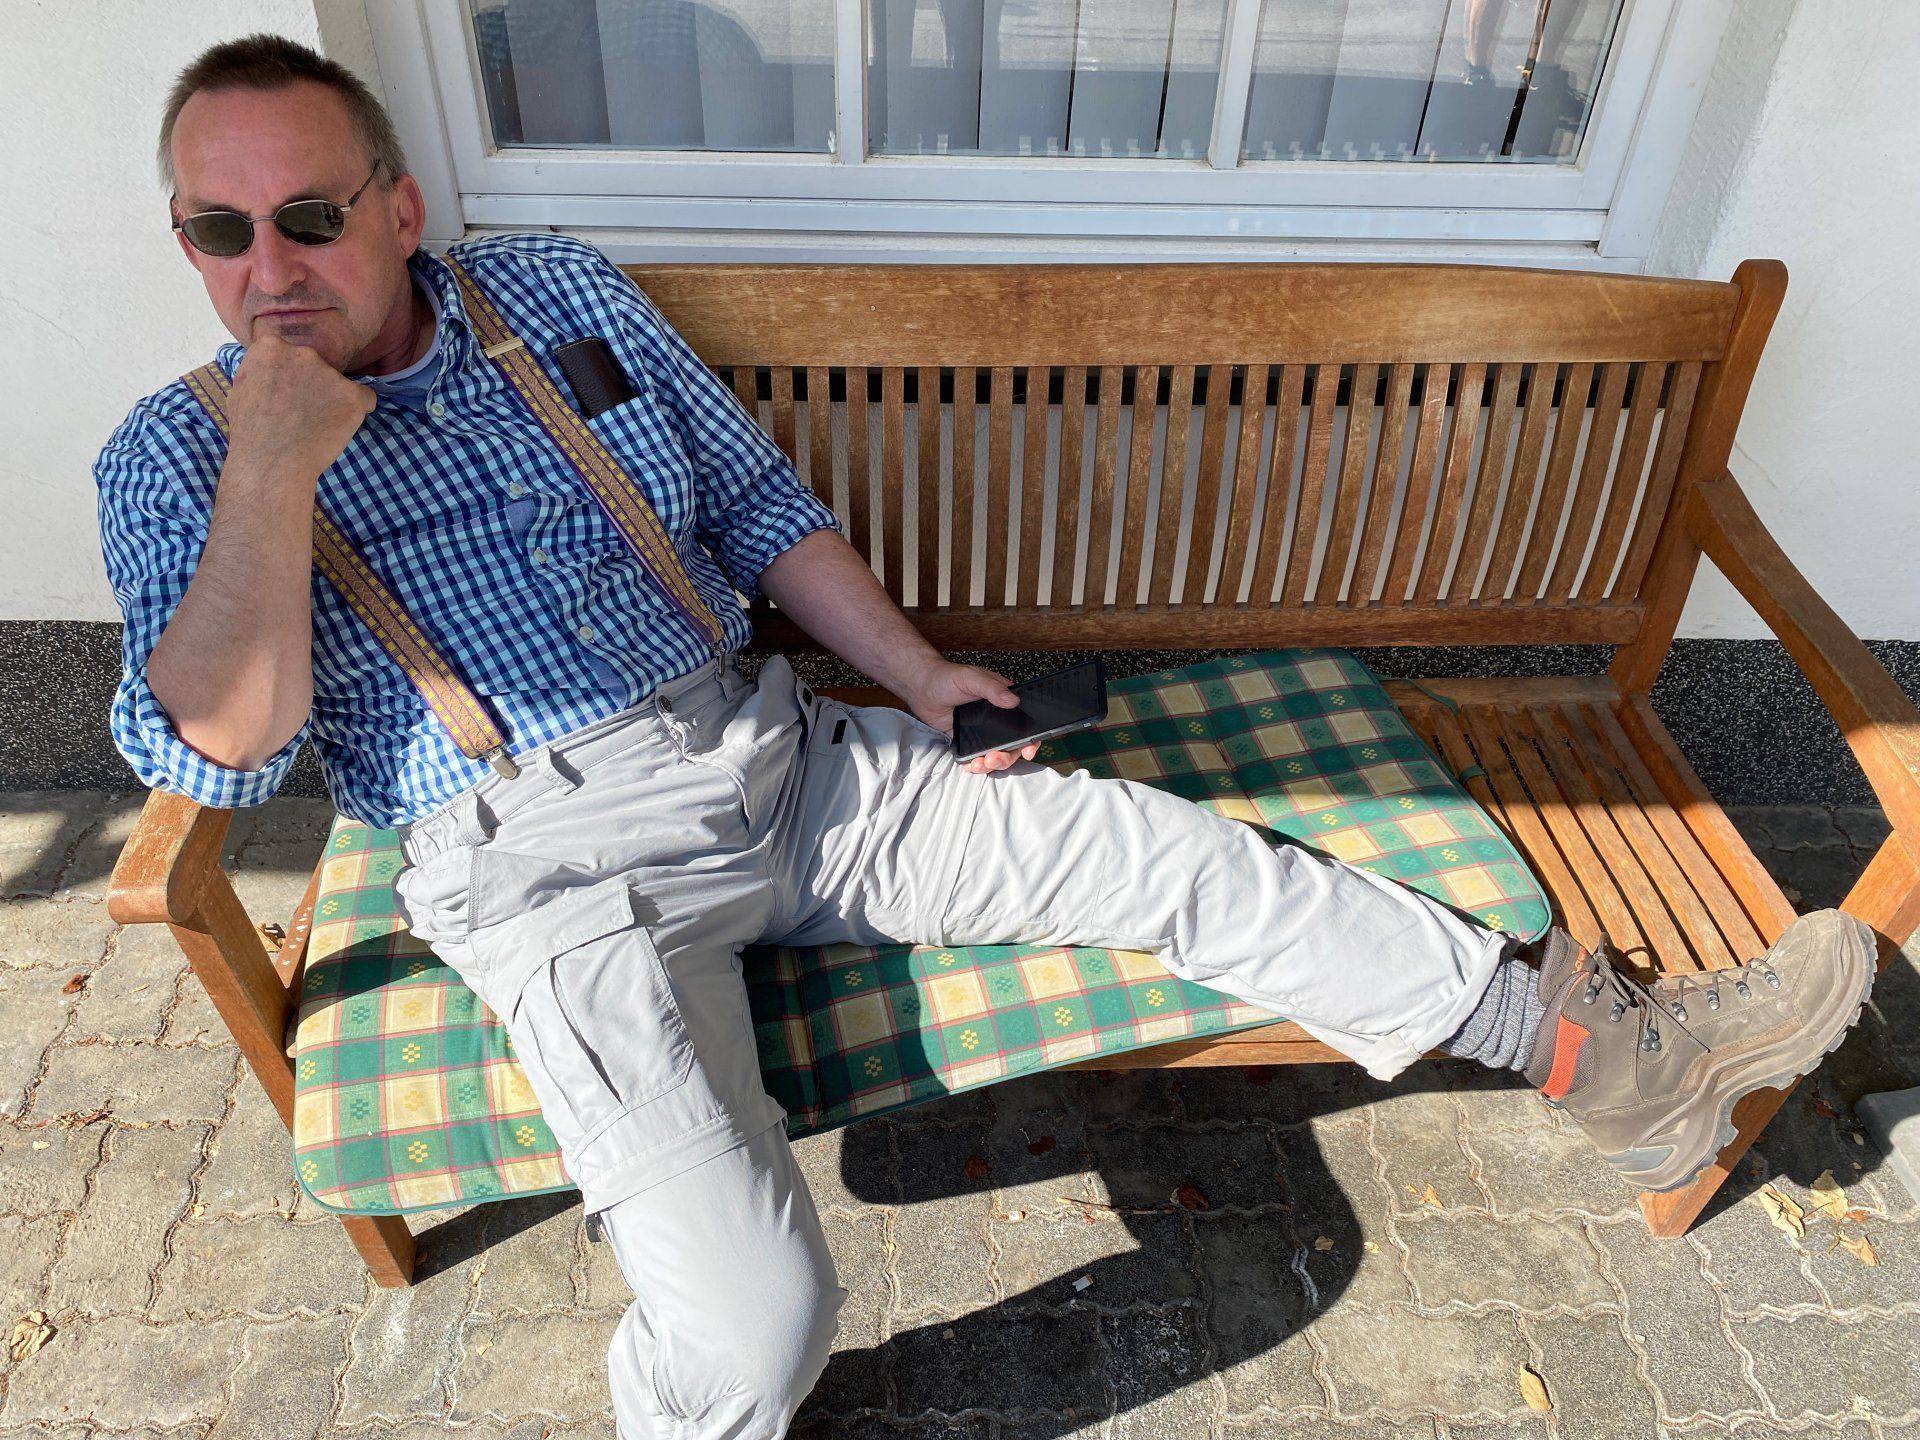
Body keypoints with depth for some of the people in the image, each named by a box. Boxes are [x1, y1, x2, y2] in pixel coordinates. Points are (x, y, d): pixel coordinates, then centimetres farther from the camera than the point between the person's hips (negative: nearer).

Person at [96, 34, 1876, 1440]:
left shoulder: (560, 293, 10)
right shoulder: (175, 456, 3)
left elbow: (755, 500, 14)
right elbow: (223, 750, -11)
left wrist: (914, 672, 8)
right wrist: (274, 464, -19)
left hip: (766, 757, 4)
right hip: (552, 873, -3)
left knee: (1150, 847, -6)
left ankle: (1597, 1049, 8)